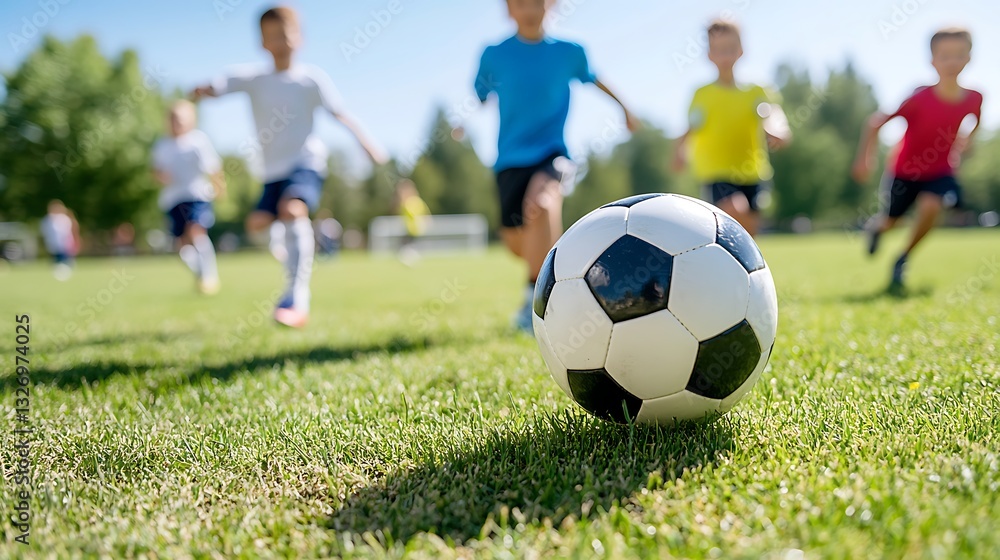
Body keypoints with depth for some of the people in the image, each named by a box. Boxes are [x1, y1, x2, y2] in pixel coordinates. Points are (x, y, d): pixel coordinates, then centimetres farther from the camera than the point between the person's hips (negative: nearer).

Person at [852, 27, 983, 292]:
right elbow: (876, 122, -19)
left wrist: (960, 148, 6)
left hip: (939, 172, 2)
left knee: (930, 207, -27)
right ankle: (876, 226, 56)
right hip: (904, 170, -1)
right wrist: (865, 158, -20)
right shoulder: (919, 98, -27)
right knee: (889, 222, 14)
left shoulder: (974, 99, -15)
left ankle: (902, 260, -3)